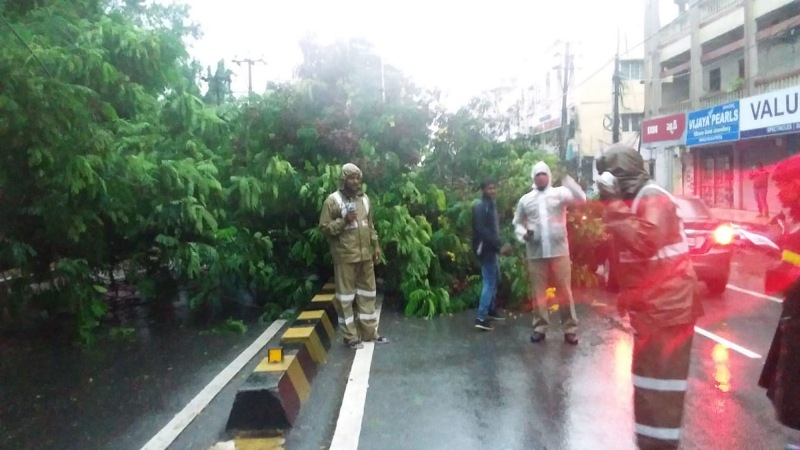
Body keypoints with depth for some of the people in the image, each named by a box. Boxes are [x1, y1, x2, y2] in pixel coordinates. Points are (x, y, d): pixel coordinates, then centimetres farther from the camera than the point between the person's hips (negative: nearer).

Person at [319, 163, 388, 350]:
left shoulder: (364, 198, 10)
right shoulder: (333, 200, -8)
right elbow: (324, 227, -9)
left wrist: (376, 246, 13)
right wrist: (344, 221, -20)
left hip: (365, 255, 6)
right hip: (345, 256, -6)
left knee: (367, 293, 12)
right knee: (346, 295, 2)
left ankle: (369, 332, 24)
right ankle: (350, 336, 12)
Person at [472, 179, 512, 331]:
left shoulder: (491, 204, 15)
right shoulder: (480, 206, -14)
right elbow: (481, 230, -23)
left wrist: (498, 246, 3)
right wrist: (498, 247, -24)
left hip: (491, 248, 10)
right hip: (485, 248, -10)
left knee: (495, 279, 21)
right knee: (489, 282, -10)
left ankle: (491, 309, 35)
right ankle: (481, 319, -9)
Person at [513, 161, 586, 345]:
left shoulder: (559, 193, 2)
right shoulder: (525, 199, 9)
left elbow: (581, 198, -13)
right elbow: (517, 223, 15)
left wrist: (567, 179, -26)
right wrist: (523, 233, -7)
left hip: (559, 250, -2)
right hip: (535, 253, 2)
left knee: (564, 290, 4)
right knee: (538, 291, 9)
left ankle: (570, 328, 14)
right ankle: (540, 327, 21)